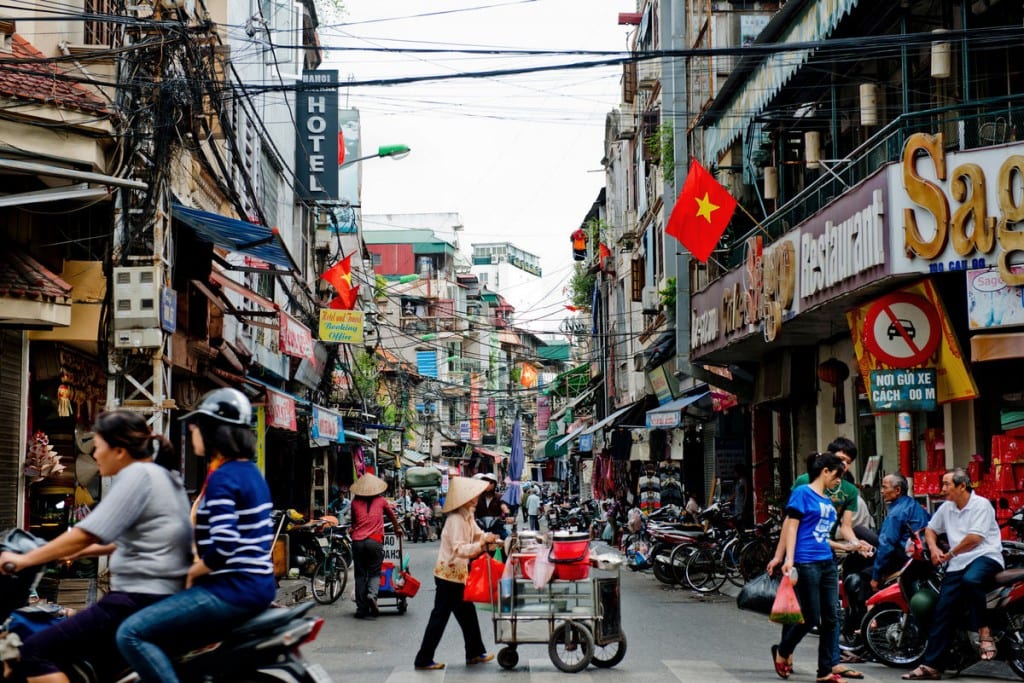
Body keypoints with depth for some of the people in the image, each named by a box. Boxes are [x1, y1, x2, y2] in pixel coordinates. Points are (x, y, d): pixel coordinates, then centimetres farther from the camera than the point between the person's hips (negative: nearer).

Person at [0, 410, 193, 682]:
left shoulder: (137, 474, -11)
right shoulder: (164, 476, 18)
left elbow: (87, 534, -18)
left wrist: (26, 559, -10)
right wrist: (78, 552, 31)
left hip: (141, 600, -11)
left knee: (37, 652, -11)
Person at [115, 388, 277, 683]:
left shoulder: (222, 478, -15)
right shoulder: (250, 471, 15)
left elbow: (222, 548, -25)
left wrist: (188, 574, -8)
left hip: (233, 590, -10)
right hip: (257, 585, 11)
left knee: (132, 634, -17)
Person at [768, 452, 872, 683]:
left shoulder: (828, 500, 17)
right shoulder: (803, 492, -5)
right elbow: (791, 526, -11)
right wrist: (788, 558, -19)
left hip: (827, 563, 8)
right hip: (806, 563, -8)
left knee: (830, 618, 4)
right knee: (811, 618, -3)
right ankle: (782, 651, 20)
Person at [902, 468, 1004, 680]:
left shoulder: (981, 505, -8)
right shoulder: (946, 508, 15)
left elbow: (974, 538, -16)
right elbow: (930, 528, 28)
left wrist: (949, 554, -7)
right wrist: (933, 548, 6)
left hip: (985, 557, -6)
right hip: (957, 564, 6)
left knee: (971, 580, -41)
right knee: (942, 610, -8)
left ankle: (984, 631, -25)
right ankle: (931, 665, -9)